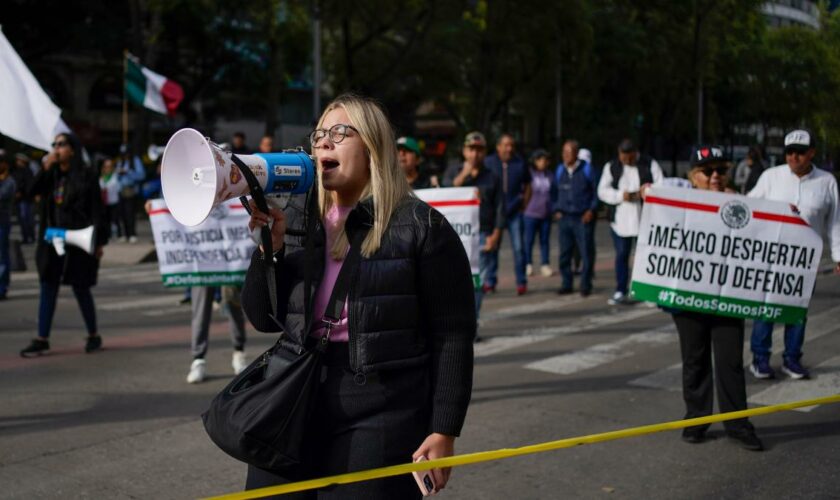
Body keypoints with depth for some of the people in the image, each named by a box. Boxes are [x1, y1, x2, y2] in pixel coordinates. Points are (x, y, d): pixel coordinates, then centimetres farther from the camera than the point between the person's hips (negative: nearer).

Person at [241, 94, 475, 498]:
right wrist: (270, 248, -6)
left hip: (381, 419, -5)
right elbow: (264, 319, 9)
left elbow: (452, 335, -7)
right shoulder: (297, 218, 8)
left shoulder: (421, 226, -6)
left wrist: (444, 431, -10)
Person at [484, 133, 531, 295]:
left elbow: (527, 185, 13)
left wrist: (523, 204, 5)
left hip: (514, 212, 0)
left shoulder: (520, 163, 3)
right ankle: (490, 281, 13)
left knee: (518, 247, -2)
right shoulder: (489, 162, 1)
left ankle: (521, 282, 6)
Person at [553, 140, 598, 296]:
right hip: (565, 217, 4)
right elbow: (556, 192, 17)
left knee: (586, 253, -2)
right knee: (564, 253, 5)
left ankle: (585, 286, 6)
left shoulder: (586, 169, -3)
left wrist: (591, 210, -6)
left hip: (583, 218, -3)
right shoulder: (560, 170, 8)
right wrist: (556, 210, 8)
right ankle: (566, 284, 14)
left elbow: (596, 191, 2)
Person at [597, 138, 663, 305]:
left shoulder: (650, 165, 1)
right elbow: (602, 191, 0)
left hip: (644, 219, -2)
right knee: (621, 255, 6)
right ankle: (620, 292, 13)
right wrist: (621, 195, -16)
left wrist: (648, 191, -23)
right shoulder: (611, 167, 6)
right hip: (620, 220, 2)